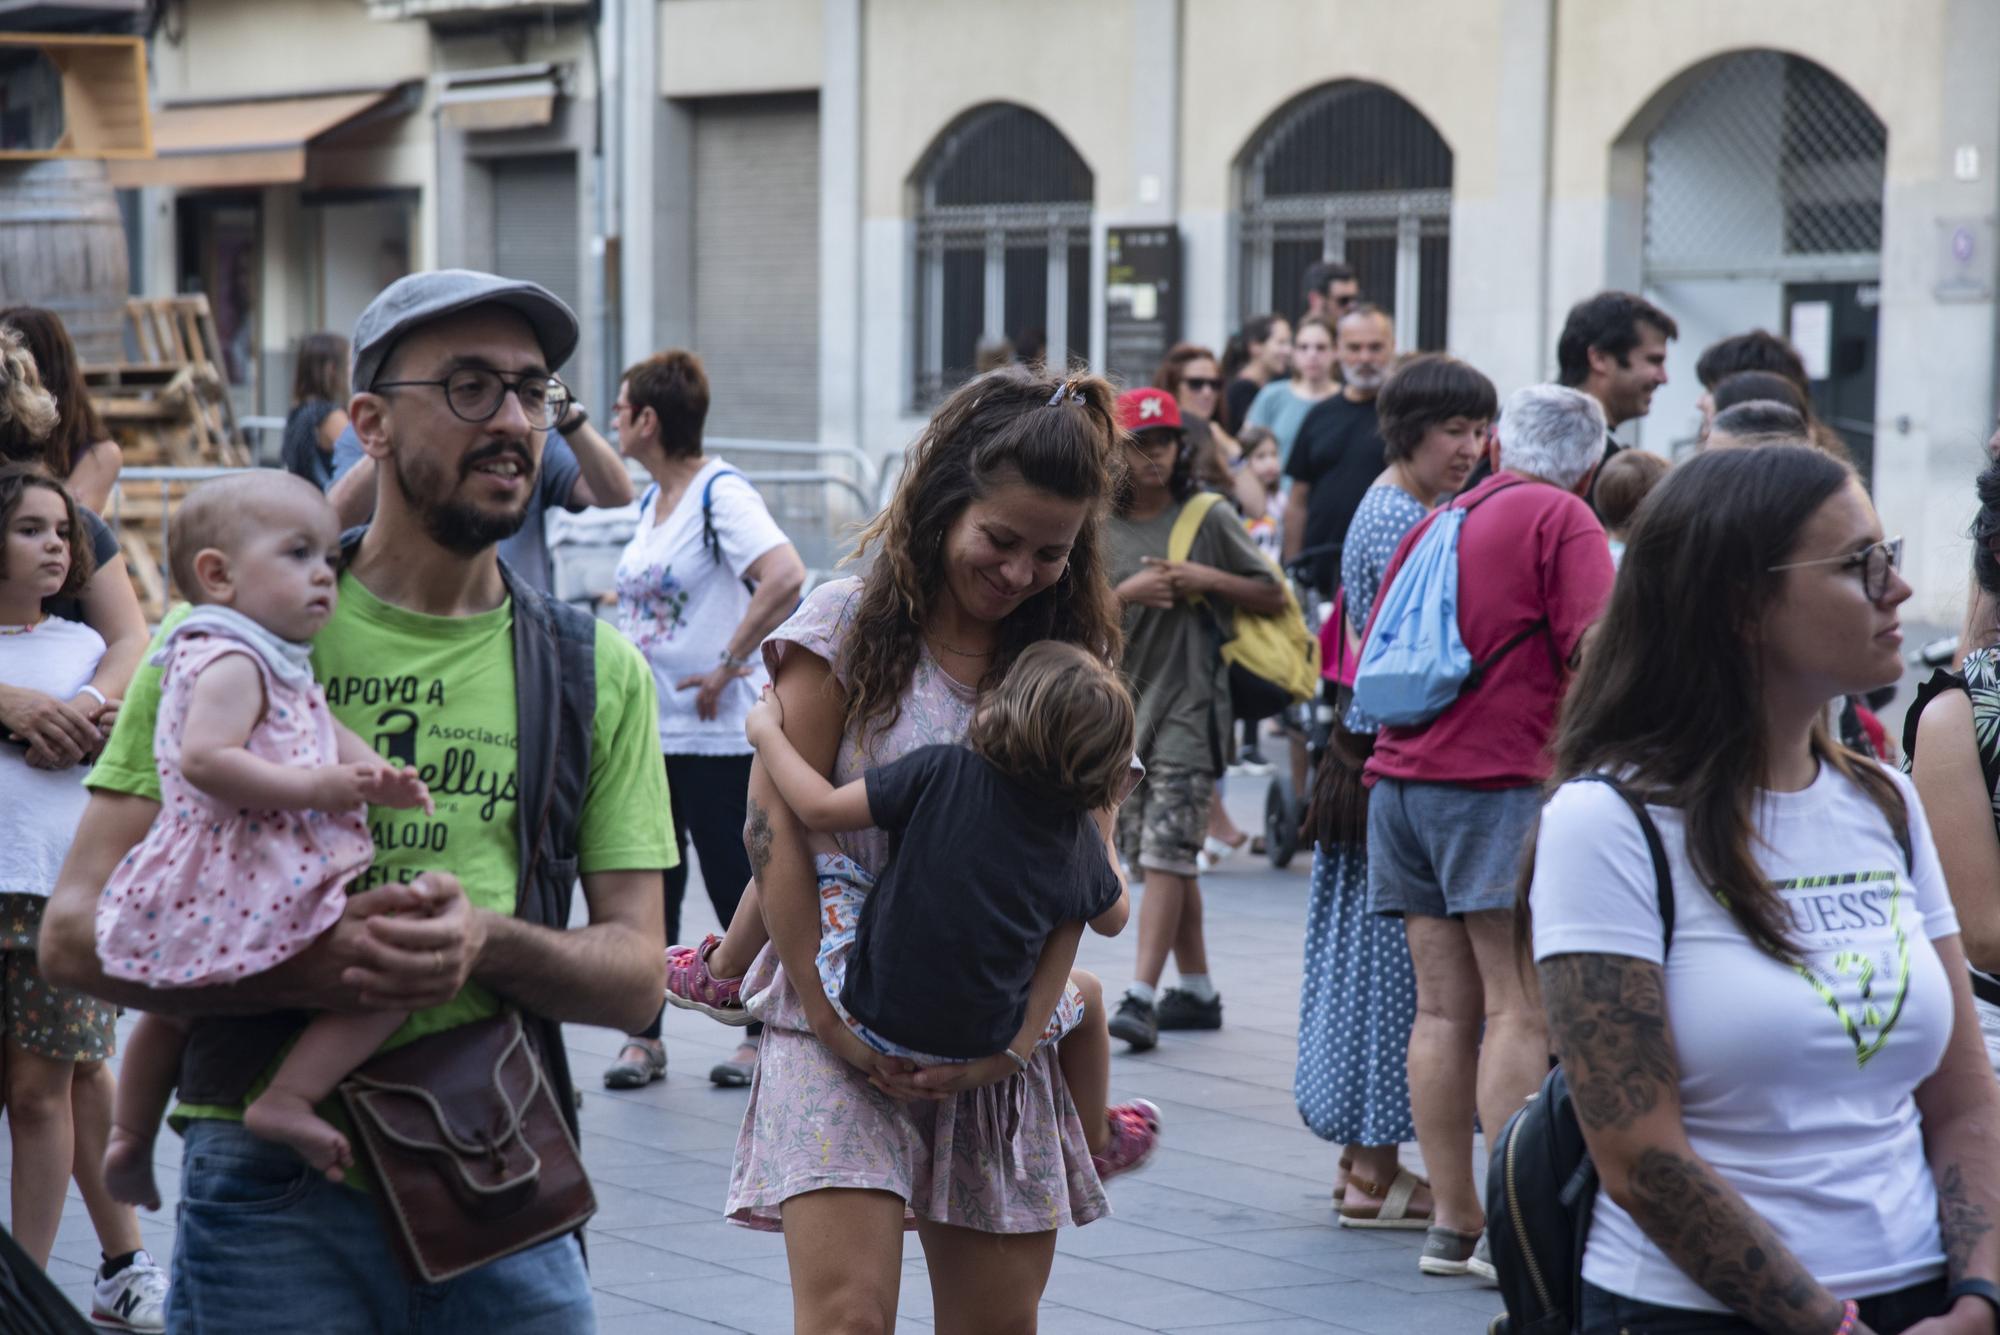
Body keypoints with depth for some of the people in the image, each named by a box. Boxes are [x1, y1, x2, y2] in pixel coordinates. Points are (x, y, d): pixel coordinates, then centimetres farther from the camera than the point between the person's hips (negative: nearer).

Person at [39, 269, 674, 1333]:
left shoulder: (599, 674, 10)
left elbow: (635, 976, 6)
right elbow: (75, 932, -3)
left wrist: (489, 944, -16)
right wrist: (302, 964, -19)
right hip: (271, 1192, -2)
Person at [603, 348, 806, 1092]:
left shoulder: (721, 492, -14)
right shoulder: (651, 500, 12)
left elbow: (785, 578, -27)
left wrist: (727, 666, -23)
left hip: (714, 732, -8)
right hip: (645, 727, 8)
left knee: (735, 886, 1)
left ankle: (763, 1034, 13)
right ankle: (644, 1037, 15)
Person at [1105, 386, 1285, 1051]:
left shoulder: (1209, 519, 0)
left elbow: (1272, 598, 3)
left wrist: (1206, 579, -11)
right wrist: (1126, 593, -14)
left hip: (1188, 703, -4)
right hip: (1121, 702, 4)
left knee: (1166, 852, -13)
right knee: (1158, 854, 10)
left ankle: (1142, 996, -18)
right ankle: (1197, 990, 21)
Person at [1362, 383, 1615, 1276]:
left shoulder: (1436, 523, 17)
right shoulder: (1562, 519, -3)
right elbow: (1595, 650, -13)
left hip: (1402, 777, 7)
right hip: (1503, 782, -7)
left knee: (1444, 1007, 8)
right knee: (1521, 1006, -6)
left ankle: (1453, 1222, 10)